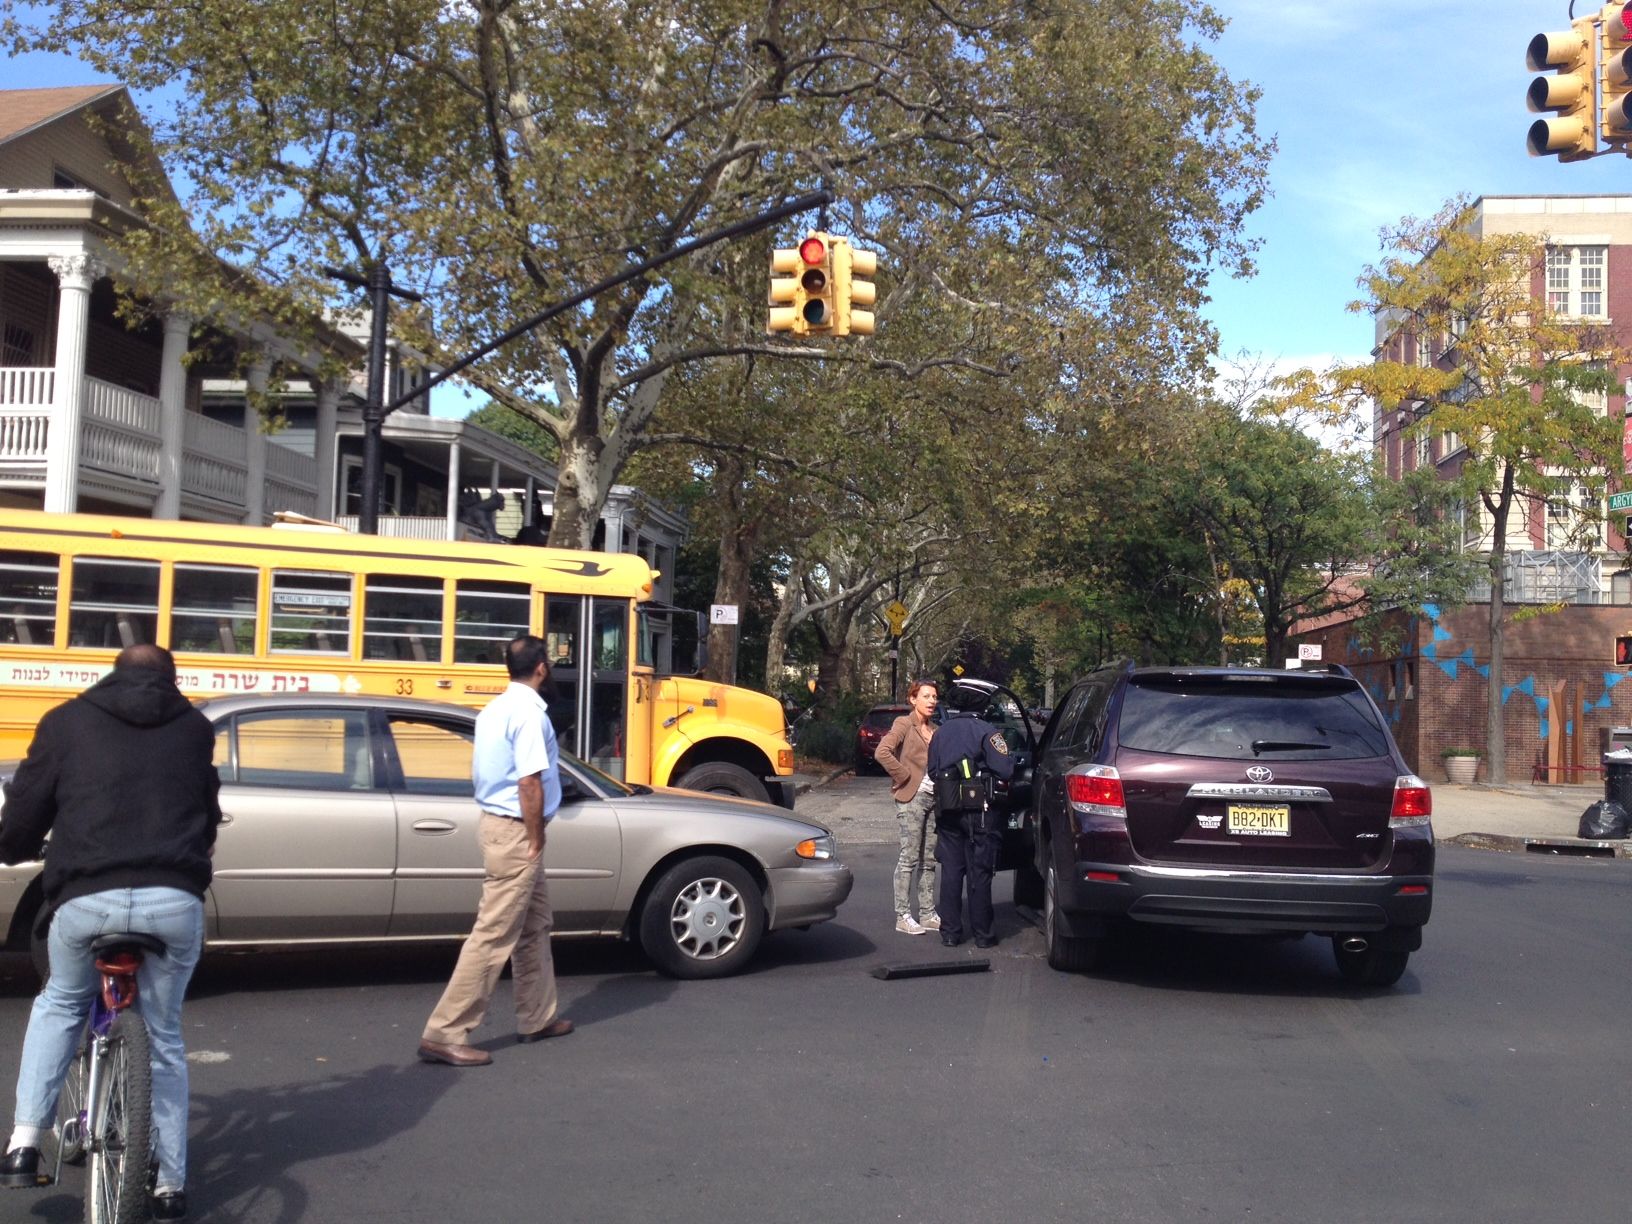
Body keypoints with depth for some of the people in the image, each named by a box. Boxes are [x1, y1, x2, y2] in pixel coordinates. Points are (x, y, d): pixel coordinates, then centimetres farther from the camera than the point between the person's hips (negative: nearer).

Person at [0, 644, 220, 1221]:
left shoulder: (66, 721, 13)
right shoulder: (195, 729, 18)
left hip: (86, 898, 0)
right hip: (174, 902, 1)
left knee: (59, 1006, 29)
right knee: (163, 1037, 19)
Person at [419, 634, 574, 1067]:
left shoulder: (496, 708, 12)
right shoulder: (528, 713, -18)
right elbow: (529, 784, -23)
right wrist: (536, 841, -14)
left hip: (496, 820, 10)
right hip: (515, 833, -10)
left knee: (535, 926, 20)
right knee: (494, 935, -7)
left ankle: (537, 1018, 30)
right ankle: (445, 1034, -6)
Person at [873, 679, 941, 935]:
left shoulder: (935, 729, 15)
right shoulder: (904, 724, -5)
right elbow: (882, 753, -20)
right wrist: (905, 777, -15)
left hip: (933, 798, 7)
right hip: (912, 798, -7)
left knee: (928, 859, 10)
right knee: (909, 858, -5)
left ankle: (928, 914, 16)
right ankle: (903, 917, 0)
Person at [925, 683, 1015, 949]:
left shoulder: (940, 733, 9)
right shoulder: (985, 731, -10)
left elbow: (932, 771, 13)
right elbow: (1005, 769, -15)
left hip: (946, 812, 5)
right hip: (978, 809, -4)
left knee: (950, 870, 9)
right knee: (979, 873, 2)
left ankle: (950, 932, 10)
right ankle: (982, 934, 7)